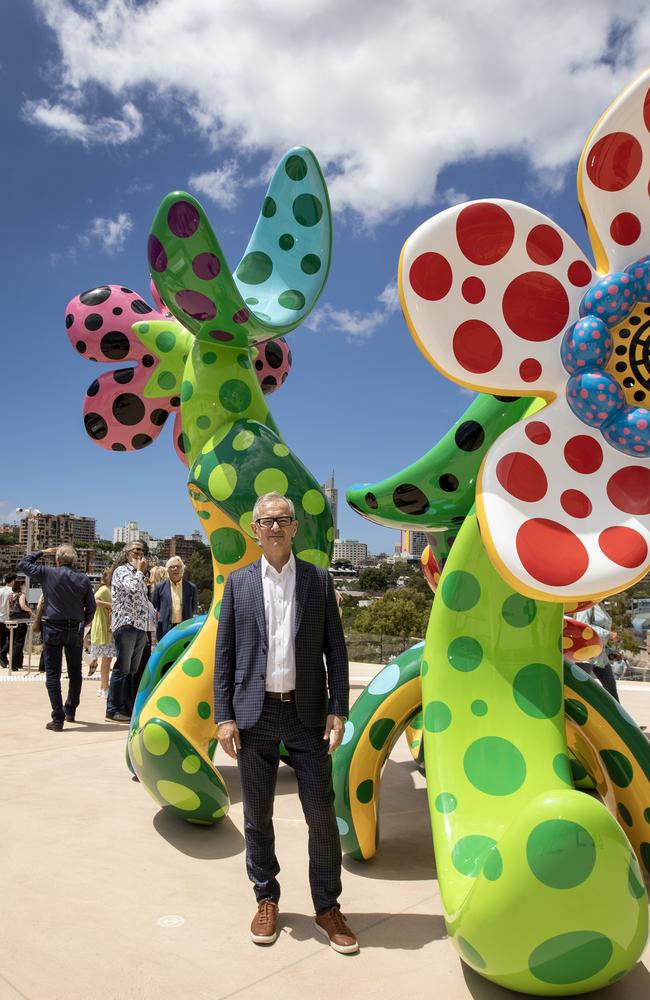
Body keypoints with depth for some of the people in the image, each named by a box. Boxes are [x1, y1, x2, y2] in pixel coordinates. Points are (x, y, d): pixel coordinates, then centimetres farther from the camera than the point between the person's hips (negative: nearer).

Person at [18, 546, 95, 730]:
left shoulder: (47, 573, -7)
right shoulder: (83, 579, -2)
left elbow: (23, 563, 7)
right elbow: (91, 607, 0)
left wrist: (42, 552, 17)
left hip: (53, 629, -2)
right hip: (75, 629, 2)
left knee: (53, 674, 1)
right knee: (75, 672, 17)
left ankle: (58, 719, -3)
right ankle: (70, 712, 29)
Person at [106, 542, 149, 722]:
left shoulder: (137, 574, 22)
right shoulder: (122, 570, -4)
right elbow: (133, 588, -22)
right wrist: (140, 571, -8)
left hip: (140, 627, 8)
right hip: (126, 624, -8)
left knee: (133, 670, 10)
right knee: (122, 669, -6)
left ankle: (128, 708, 15)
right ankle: (113, 710, -1)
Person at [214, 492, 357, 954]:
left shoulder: (318, 579, 2)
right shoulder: (238, 582, 3)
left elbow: (336, 650, 2)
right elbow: (224, 653, 3)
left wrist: (338, 710, -5)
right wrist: (224, 716, -3)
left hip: (306, 714, 0)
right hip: (254, 714, 1)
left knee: (322, 815, 5)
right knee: (257, 817, 12)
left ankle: (328, 906, 25)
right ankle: (267, 900, 33)